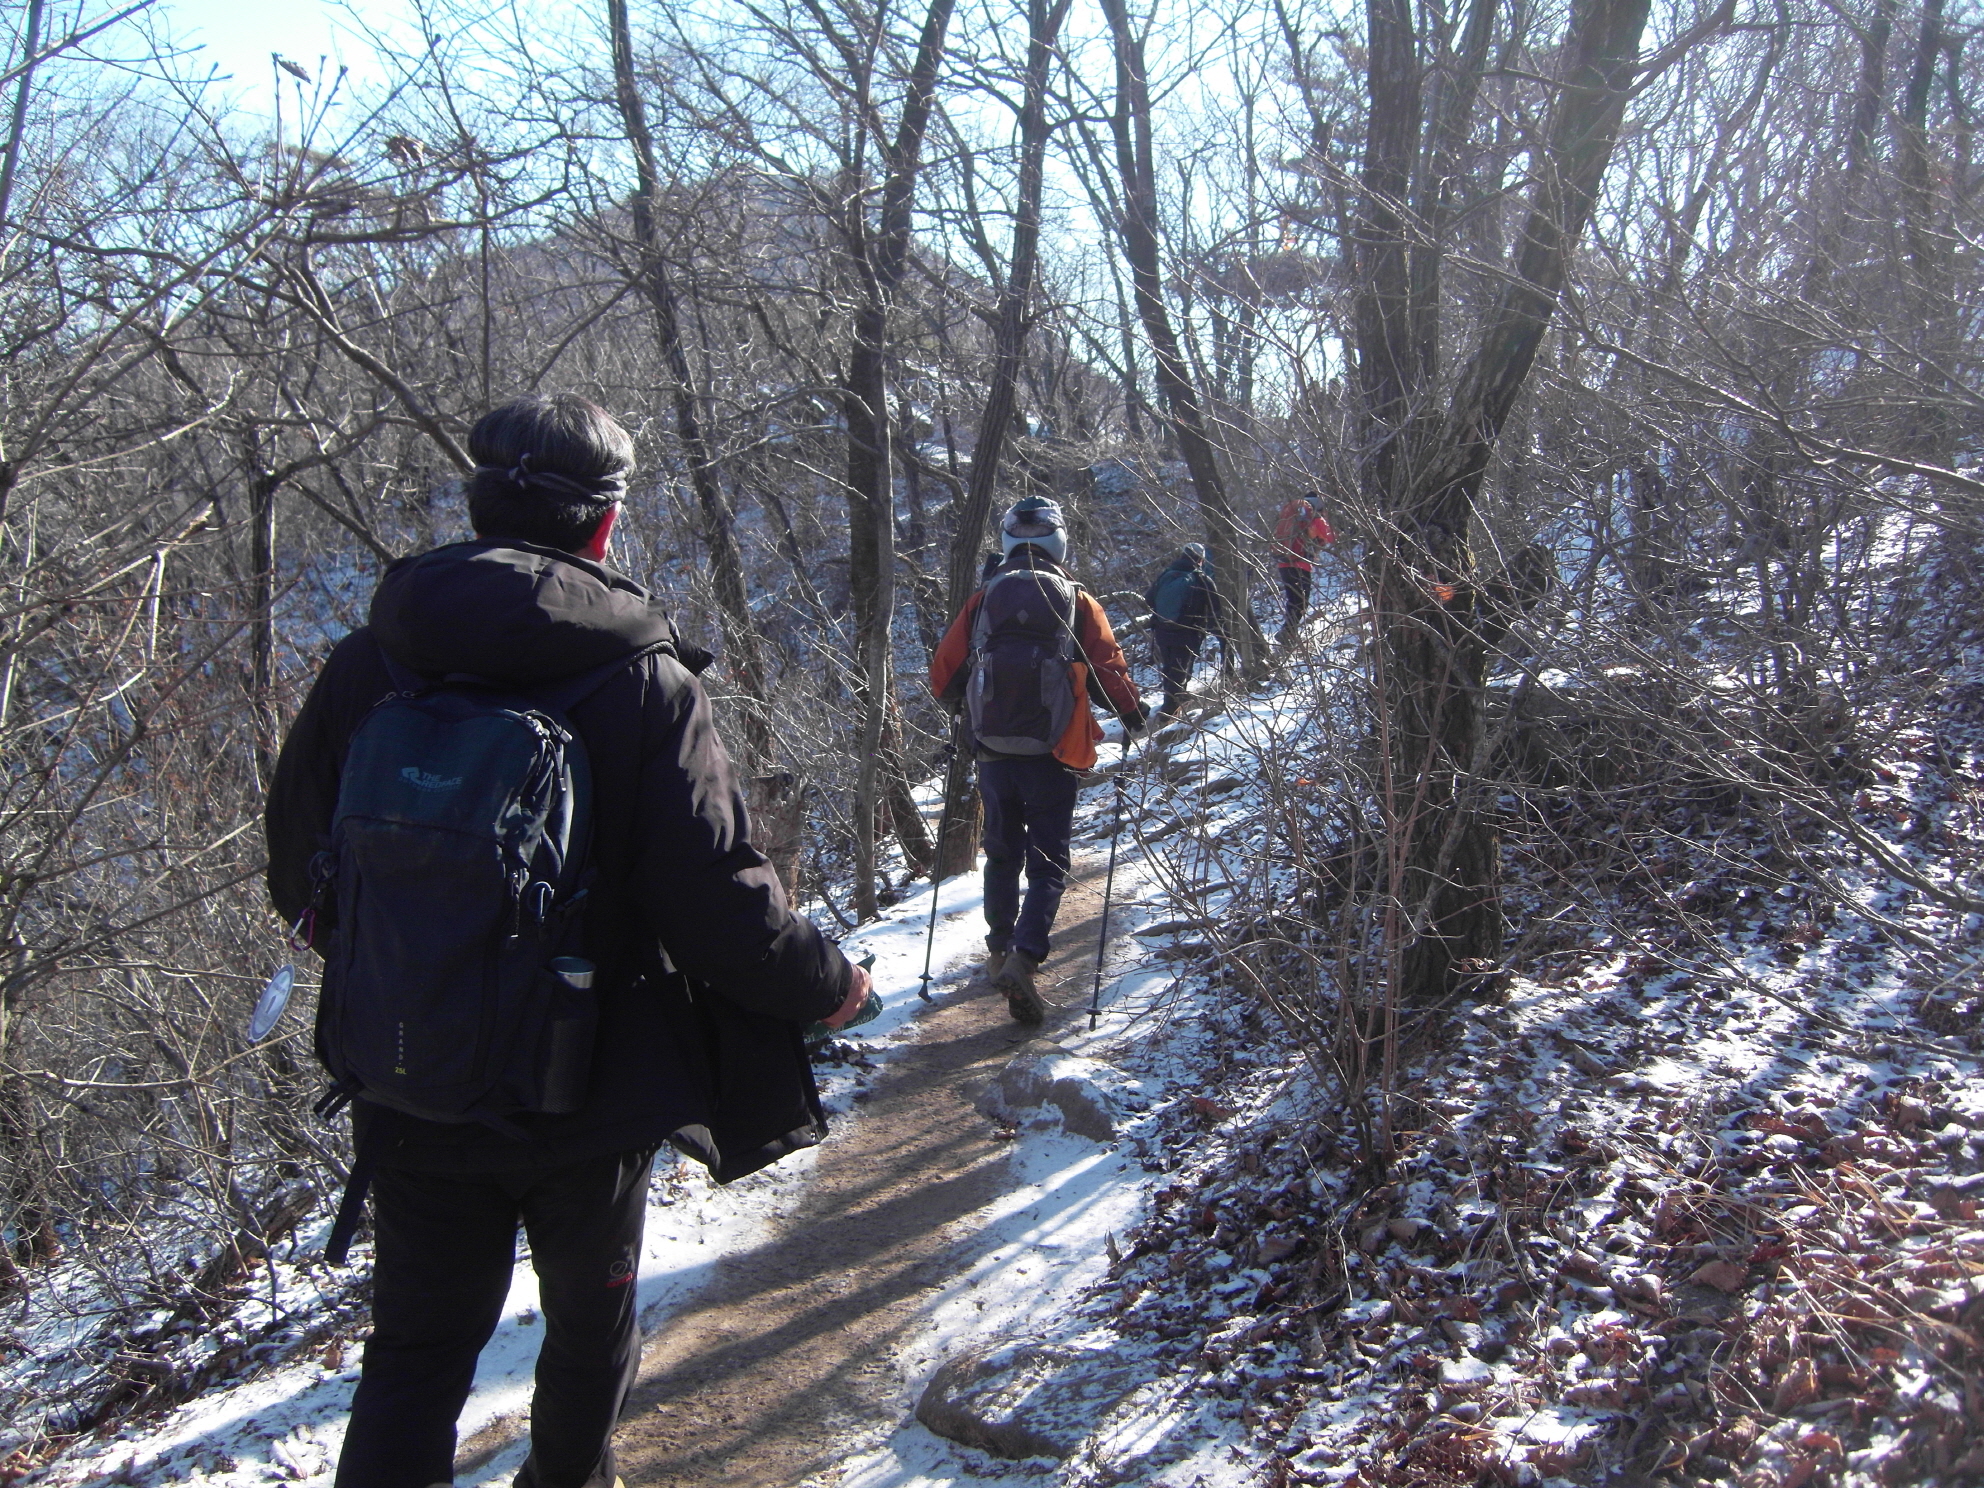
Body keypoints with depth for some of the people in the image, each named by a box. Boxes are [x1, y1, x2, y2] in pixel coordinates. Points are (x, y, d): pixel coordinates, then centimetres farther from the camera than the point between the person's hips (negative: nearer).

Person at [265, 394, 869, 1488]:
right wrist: (825, 984, -2)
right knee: (591, 1318, 24)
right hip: (592, 1096, -2)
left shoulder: (365, 666, -7)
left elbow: (300, 879, 3)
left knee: (417, 1351, 17)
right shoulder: (644, 680, -18)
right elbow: (719, 904, -20)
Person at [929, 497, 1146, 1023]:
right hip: (1051, 756, -2)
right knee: (1048, 864, 3)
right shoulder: (1077, 602, -2)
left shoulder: (982, 600, 3)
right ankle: (1024, 957, -16)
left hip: (993, 753, 3)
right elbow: (1110, 670, -5)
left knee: (1002, 854, 21)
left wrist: (963, 704, 25)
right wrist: (1134, 714, 14)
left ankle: (1000, 952, 30)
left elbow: (943, 674, 3)